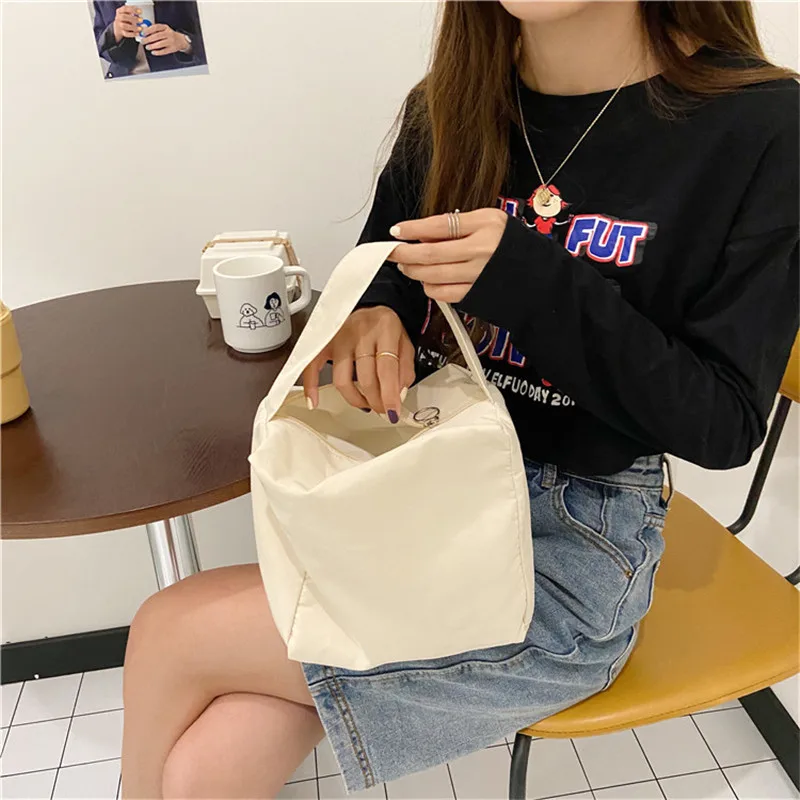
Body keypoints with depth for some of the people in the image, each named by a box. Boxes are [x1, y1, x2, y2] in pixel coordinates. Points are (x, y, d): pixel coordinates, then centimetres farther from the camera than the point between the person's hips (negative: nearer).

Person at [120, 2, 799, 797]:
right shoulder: (445, 107, 2)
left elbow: (724, 426, -10)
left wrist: (538, 285, -23)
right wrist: (367, 320, -12)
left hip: (573, 542, -3)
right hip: (416, 485, 4)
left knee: (170, 635, -9)